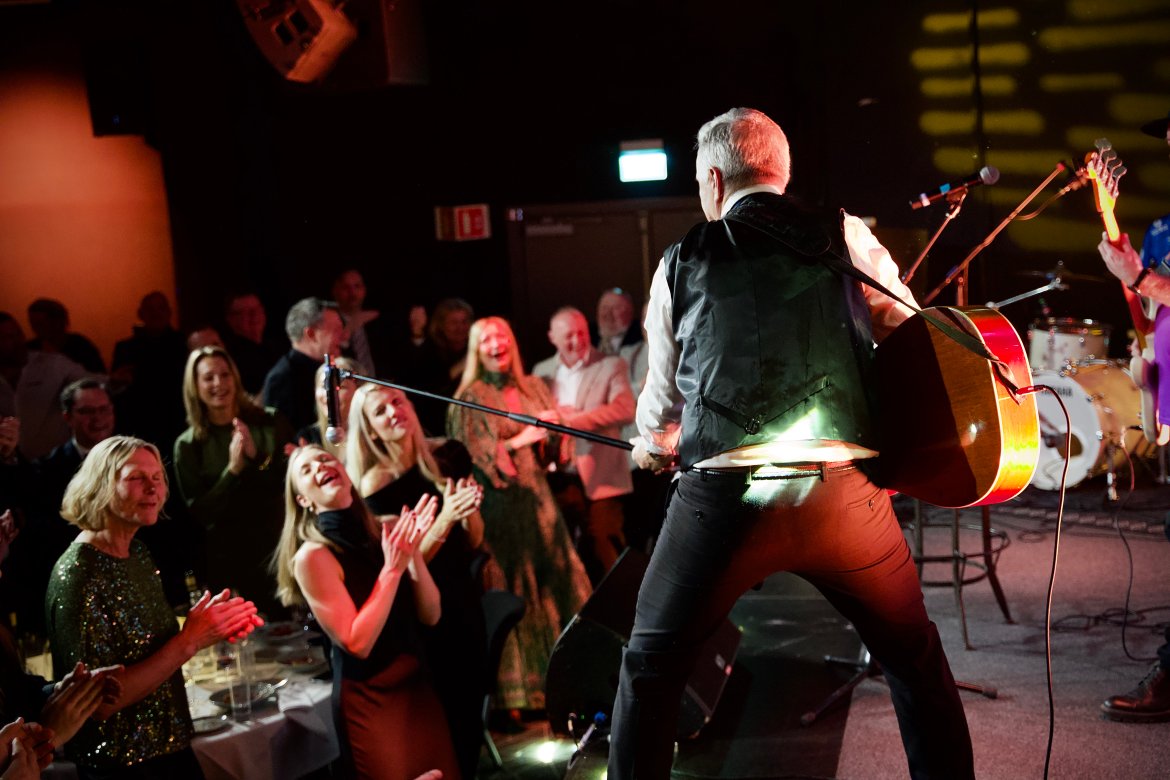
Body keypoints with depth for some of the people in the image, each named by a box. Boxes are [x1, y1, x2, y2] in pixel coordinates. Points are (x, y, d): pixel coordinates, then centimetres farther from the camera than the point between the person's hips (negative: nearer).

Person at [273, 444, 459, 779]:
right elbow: (357, 643, -20)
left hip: (418, 687, 5)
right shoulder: (312, 556, -16)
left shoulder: (386, 532, 0)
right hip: (370, 701, -5)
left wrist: (412, 551, -14)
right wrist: (392, 568, -23)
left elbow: (430, 615, -1)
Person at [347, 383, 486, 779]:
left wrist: (471, 509, -15)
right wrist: (444, 517, -29)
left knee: (472, 703, 14)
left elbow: (474, 543, 6)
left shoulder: (446, 458, 1)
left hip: (463, 600, 5)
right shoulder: (376, 484, -14)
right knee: (443, 715, 3)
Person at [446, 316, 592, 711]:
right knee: (512, 586, -4)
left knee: (553, 575, 0)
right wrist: (519, 441, -18)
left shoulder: (534, 387, 12)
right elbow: (469, 455, -10)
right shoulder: (470, 397, -2)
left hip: (536, 496, 5)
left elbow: (554, 445, 15)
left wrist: (550, 429, -8)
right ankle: (516, 692, 3)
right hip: (497, 503, -4)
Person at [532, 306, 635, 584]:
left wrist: (571, 419, -21)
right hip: (557, 478, 4)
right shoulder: (541, 371, 14)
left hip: (599, 477, -4)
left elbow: (625, 410, -16)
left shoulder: (611, 366, 0)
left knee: (604, 558, -4)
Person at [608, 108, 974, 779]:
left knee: (652, 666, 15)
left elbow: (662, 400, 19)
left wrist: (652, 447, 41)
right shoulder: (847, 238, 10)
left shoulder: (682, 263, 11)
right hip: (844, 490, 1)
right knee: (914, 654, 21)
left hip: (725, 495, -1)